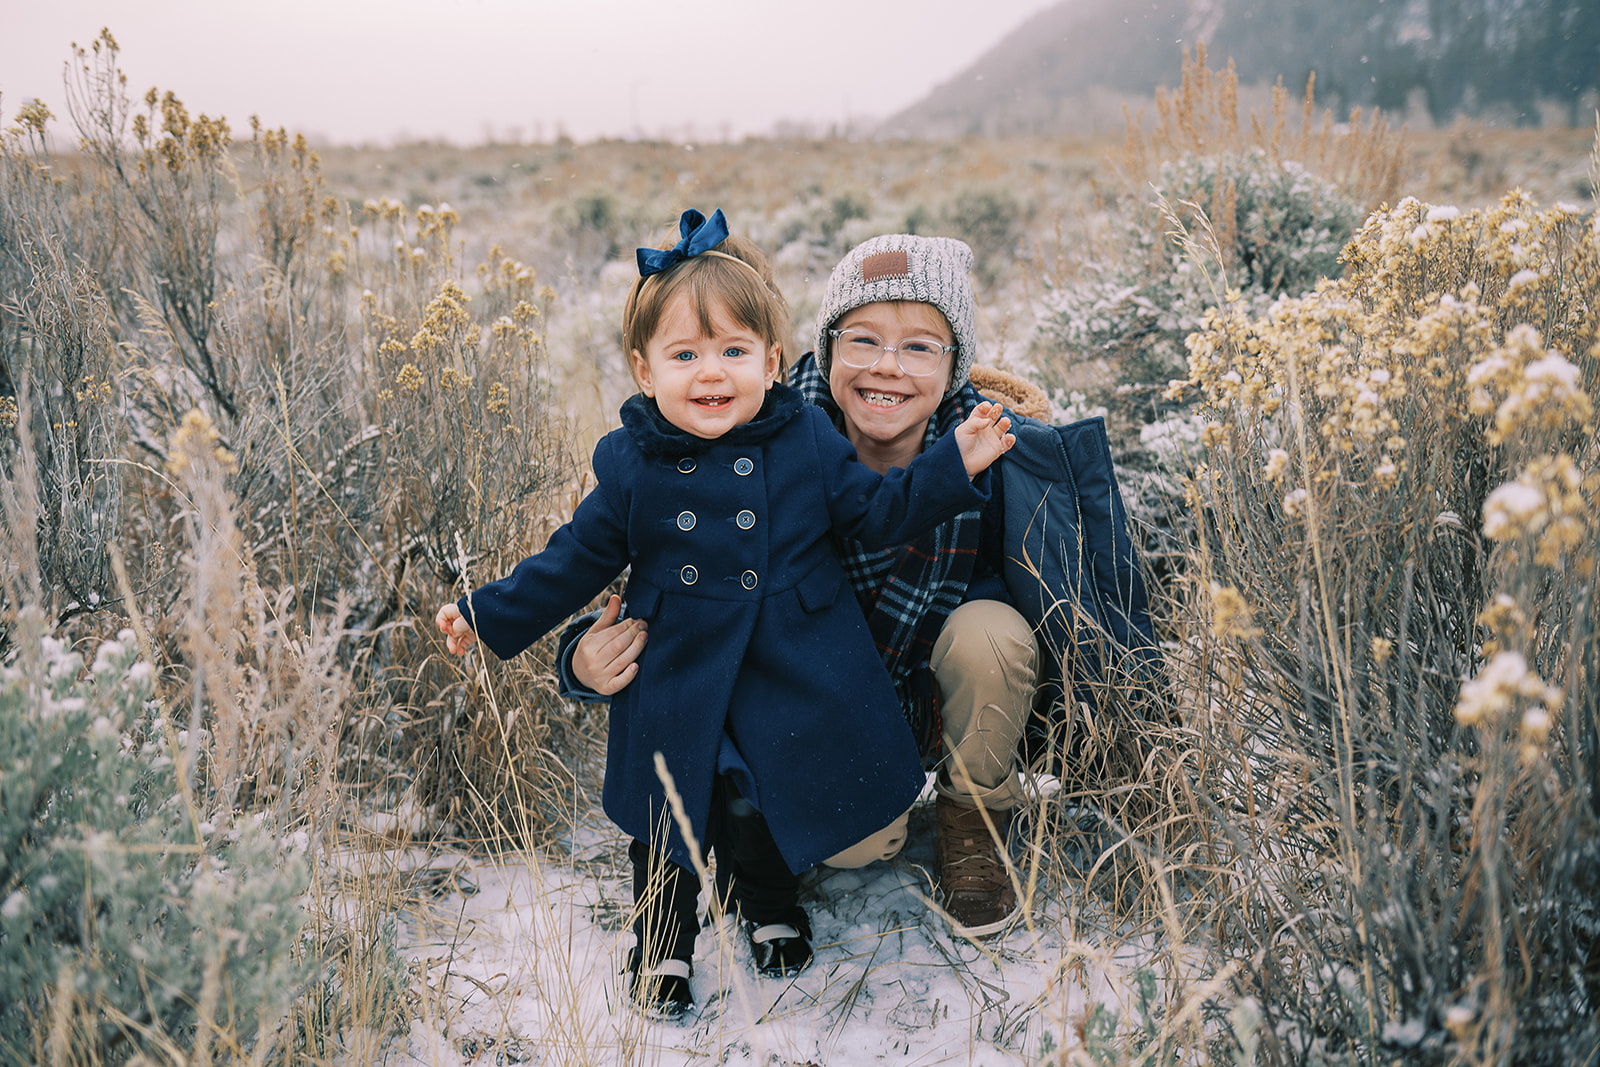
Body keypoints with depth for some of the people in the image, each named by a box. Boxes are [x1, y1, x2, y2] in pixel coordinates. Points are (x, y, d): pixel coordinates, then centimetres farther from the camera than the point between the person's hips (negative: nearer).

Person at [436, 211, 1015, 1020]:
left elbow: (877, 511, 1)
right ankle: (662, 940, 35)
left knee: (766, 808, 6)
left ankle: (772, 910, 40)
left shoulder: (806, 442, -6)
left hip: (792, 680, 0)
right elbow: (575, 562, 4)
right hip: (678, 684, 0)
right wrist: (489, 615, 3)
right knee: (669, 807, 9)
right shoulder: (630, 467, -7)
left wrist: (955, 464, -11)